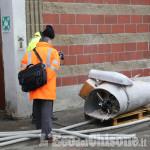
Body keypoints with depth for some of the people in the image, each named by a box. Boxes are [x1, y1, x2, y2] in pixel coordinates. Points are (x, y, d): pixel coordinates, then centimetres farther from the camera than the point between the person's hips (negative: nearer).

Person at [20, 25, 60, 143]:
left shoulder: (29, 53, 13)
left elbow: (23, 69, 4)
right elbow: (53, 68, -13)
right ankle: (46, 135, -6)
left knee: (38, 111, 16)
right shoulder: (53, 52, 1)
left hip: (34, 89, 4)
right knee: (47, 111, -2)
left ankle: (39, 132, 25)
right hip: (47, 89, -4)